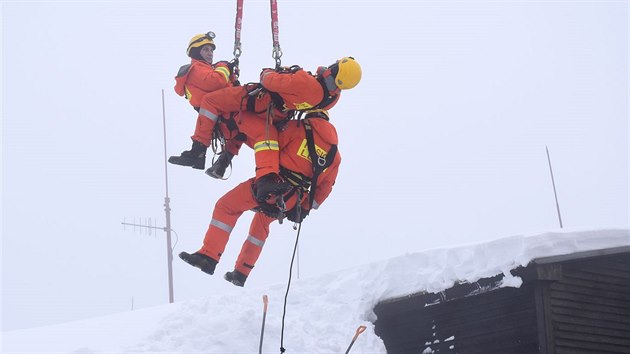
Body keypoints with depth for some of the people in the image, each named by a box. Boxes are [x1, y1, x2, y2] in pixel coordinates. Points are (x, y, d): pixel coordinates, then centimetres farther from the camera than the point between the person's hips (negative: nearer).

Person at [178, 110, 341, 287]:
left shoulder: (300, 127, 1)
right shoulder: (335, 153, 16)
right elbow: (325, 187, 16)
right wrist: (304, 209, 24)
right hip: (290, 204, 6)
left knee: (225, 206, 8)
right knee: (261, 225, 30)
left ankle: (208, 256, -2)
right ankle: (241, 273, 32)